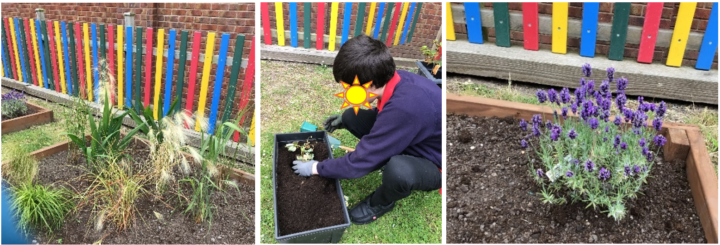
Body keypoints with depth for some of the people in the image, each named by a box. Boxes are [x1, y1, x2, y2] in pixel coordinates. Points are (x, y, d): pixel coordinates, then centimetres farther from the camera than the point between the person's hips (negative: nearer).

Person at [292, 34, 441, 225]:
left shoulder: (404, 107, -39)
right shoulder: (394, 79, -14)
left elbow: (359, 162, -29)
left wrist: (316, 168, -13)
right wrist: (345, 121, 3)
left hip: (435, 164, -7)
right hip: (417, 139, 7)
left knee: (398, 170, -40)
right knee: (352, 117, -6)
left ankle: (381, 202, -4)